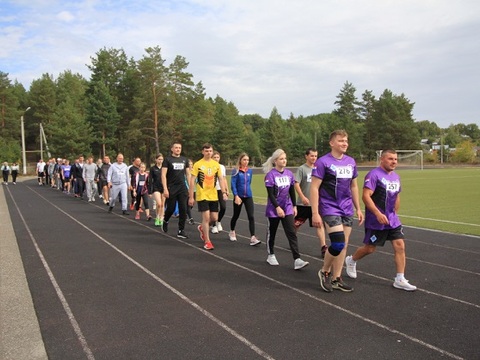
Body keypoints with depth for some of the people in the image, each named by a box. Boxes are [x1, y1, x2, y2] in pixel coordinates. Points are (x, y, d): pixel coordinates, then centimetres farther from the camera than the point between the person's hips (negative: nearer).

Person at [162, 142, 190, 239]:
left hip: (182, 188, 3)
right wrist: (165, 189, -15)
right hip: (171, 188, -3)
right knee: (171, 208, 2)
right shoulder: (167, 159, -1)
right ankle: (165, 221, 35)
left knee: (183, 209, -3)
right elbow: (163, 175, -6)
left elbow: (188, 174, 15)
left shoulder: (184, 160, 11)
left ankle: (181, 231, 5)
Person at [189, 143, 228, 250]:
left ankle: (202, 228, 36)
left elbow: (221, 179, 7)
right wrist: (191, 197, -9)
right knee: (206, 217, -7)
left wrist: (224, 193, -5)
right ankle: (207, 242, 4)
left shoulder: (216, 164, 6)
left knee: (214, 218, 6)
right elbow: (192, 181, -5)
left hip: (213, 196, 4)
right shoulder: (197, 164, -5)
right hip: (202, 196, -4)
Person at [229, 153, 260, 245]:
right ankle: (232, 232, 39)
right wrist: (236, 196, -21)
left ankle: (253, 238, -11)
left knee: (251, 216, -9)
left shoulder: (250, 171, 4)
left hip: (248, 197, 3)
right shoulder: (236, 171, -9)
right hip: (238, 197, -3)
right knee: (236, 215, 14)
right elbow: (233, 184, -14)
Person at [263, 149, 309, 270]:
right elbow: (270, 194, -16)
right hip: (274, 209, -4)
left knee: (292, 233, -5)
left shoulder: (289, 173, 3)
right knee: (272, 232, 12)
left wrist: (294, 206, 10)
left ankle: (297, 260, -8)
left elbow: (292, 191, 11)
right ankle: (271, 255, 31)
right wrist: (277, 207, -21)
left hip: (288, 208, 4)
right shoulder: (270, 175, -12)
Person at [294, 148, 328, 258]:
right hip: (303, 203, -4)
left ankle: (323, 247, -3)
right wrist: (303, 197, -22)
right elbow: (296, 184, -14)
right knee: (297, 224, 10)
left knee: (320, 224, -4)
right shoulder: (302, 169, -8)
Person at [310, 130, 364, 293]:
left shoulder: (351, 162, 9)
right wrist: (315, 213, -16)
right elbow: (314, 188, -12)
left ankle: (336, 279, 21)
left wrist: (358, 208, 15)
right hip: (330, 209, -6)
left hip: (347, 210, 6)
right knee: (338, 244, -14)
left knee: (343, 245, 8)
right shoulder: (323, 162, -10)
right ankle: (324, 272, 11)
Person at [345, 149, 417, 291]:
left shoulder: (396, 176, 11)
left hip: (393, 220, 7)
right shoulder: (374, 174, -16)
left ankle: (400, 280, 5)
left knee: (400, 246, -2)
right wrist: (378, 214, -28)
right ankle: (351, 261, 34)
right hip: (375, 220, -7)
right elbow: (366, 196, -23)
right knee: (370, 248, 5)